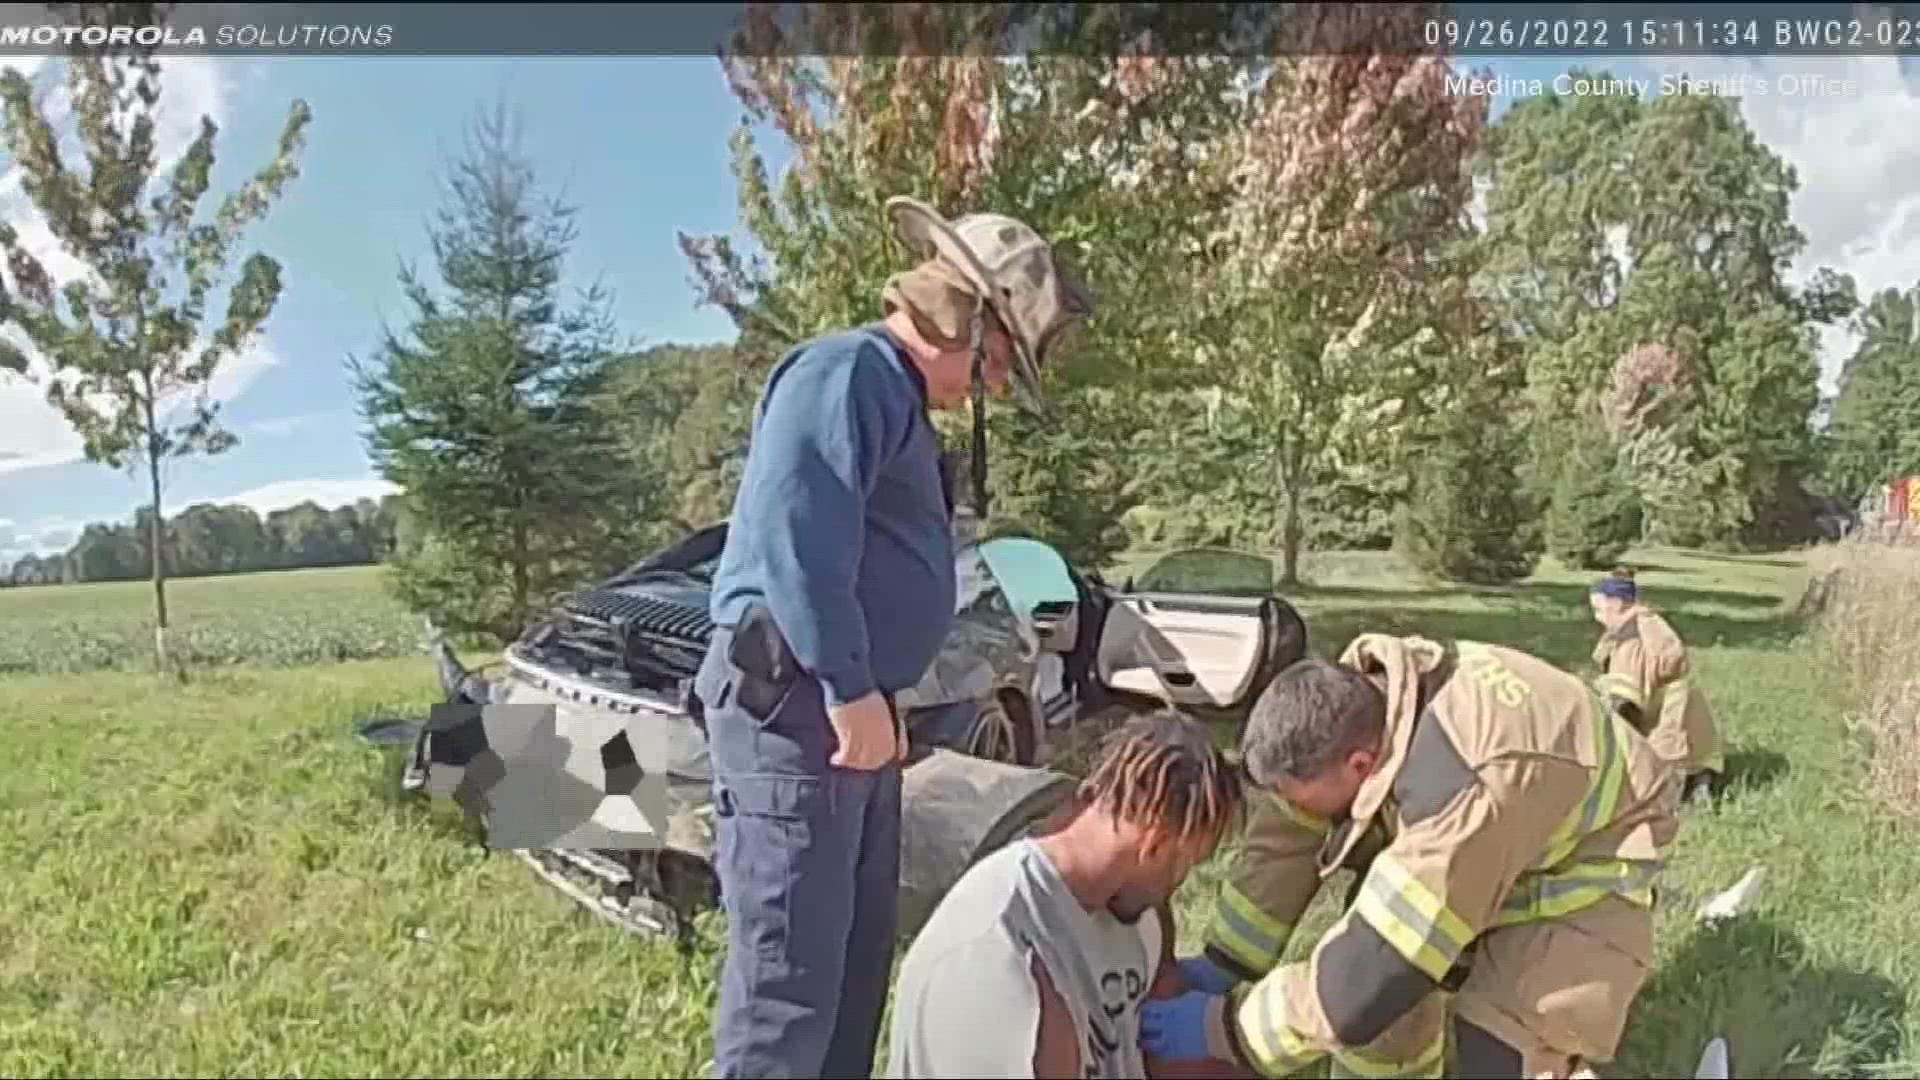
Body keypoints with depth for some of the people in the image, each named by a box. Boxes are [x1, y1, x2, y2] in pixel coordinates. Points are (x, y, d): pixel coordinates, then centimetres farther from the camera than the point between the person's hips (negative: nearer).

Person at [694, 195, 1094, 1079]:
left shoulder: (895, 396, 21)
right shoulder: (848, 371, -12)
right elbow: (797, 534, -26)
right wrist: (850, 688, -23)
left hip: (850, 705, 11)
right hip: (794, 703, -11)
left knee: (859, 953, 18)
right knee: (792, 966, -6)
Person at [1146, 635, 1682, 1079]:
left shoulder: (1470, 792, -44)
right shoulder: (1358, 693, -23)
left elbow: (1373, 972, -38)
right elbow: (1285, 840, -11)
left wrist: (1226, 1027, -29)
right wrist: (1226, 964, -12)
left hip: (1586, 869, -7)